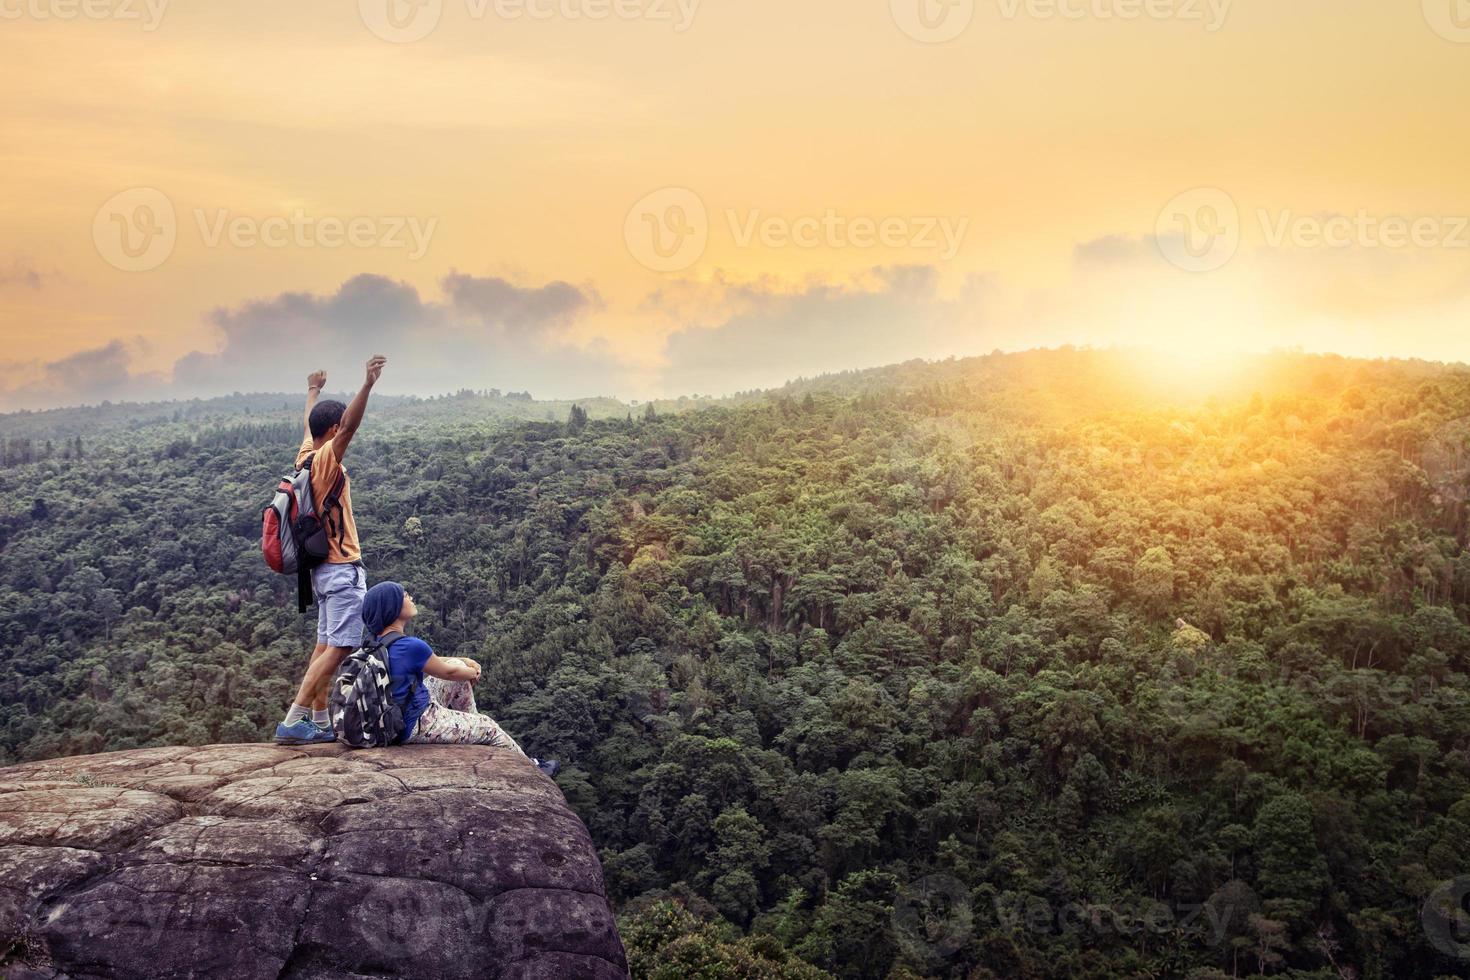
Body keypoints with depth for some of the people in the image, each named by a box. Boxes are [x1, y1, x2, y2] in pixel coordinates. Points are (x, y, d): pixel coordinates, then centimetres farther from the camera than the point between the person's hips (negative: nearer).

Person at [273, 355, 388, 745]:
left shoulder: (305, 457, 10)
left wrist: (313, 391, 48)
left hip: (323, 567, 10)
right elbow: (349, 427, -32)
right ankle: (292, 722, -17)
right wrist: (368, 384, -44)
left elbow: (309, 426, 30)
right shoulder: (326, 459, -14)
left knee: (325, 646, 11)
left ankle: (319, 721, 13)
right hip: (343, 569, -10)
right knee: (338, 649, -12)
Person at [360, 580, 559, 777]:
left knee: (458, 666, 16)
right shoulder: (411, 646, -29)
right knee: (490, 728, 10)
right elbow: (447, 672, -11)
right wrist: (473, 673, 10)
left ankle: (473, 728, 31)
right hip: (415, 727, -9)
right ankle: (532, 768, 32)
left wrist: (464, 662, 12)